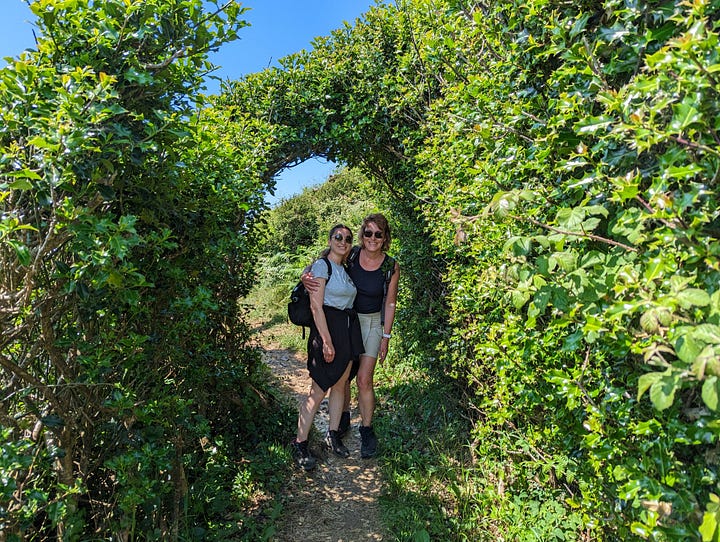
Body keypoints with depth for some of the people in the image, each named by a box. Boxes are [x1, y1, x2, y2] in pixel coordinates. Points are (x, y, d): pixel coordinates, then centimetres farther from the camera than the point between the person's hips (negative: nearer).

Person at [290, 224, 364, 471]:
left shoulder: (344, 269, 15)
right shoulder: (321, 265, -9)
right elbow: (316, 306, -16)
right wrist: (327, 340, -20)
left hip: (348, 329, 8)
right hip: (327, 328, -8)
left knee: (340, 385, 14)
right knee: (318, 390, -3)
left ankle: (333, 435, 29)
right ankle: (299, 444, 10)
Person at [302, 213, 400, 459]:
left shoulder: (391, 267, -12)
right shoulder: (350, 255, -12)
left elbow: (390, 302, -3)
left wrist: (386, 337, -2)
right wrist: (306, 277, -30)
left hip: (372, 323, -2)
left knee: (364, 380, -4)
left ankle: (367, 430, 17)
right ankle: (343, 417, 38)